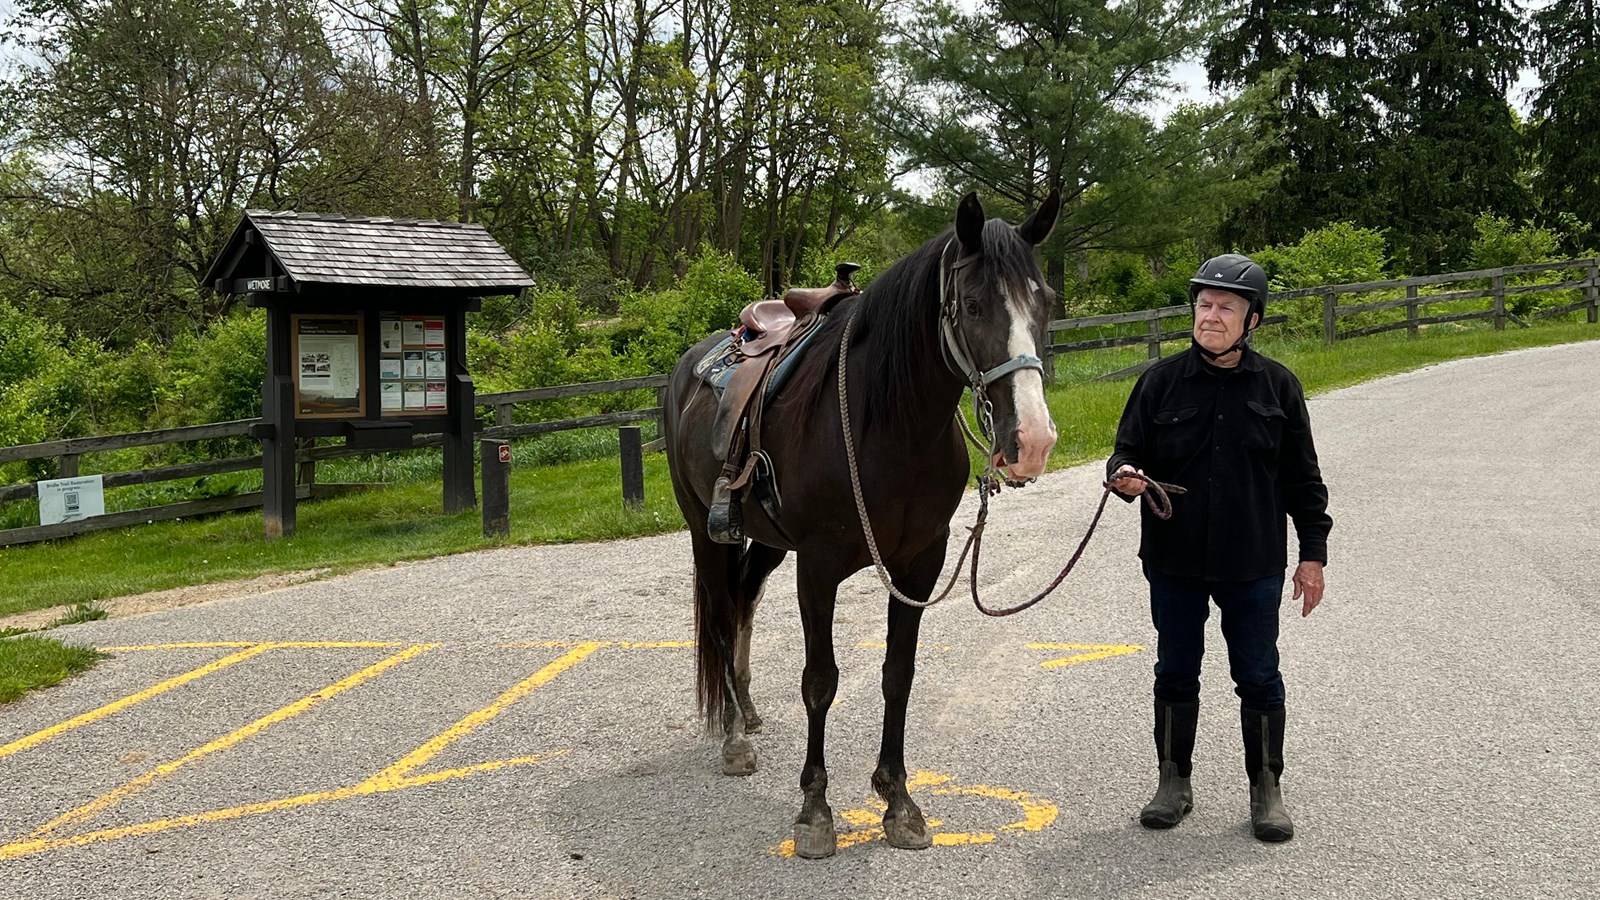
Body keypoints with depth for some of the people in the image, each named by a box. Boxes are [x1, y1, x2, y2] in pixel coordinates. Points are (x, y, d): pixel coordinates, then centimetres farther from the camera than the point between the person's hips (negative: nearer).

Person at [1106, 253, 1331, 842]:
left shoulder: (1277, 385, -1)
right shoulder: (1161, 382, -2)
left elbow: (1303, 478, 3)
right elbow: (1128, 451, 2)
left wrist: (1313, 552, 2)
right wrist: (1123, 476, -22)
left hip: (1254, 563, -1)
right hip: (1174, 560, 1)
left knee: (1258, 677, 8)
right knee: (1175, 673, 12)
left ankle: (1266, 788, 23)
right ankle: (1174, 782, 27)